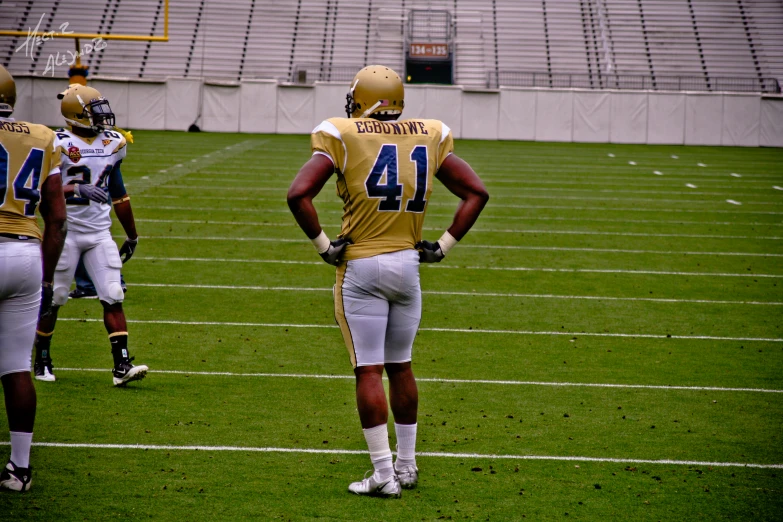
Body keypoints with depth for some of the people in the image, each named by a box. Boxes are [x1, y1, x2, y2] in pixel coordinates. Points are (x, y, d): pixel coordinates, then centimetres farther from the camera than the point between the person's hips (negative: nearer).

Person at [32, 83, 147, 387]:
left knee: (113, 298, -4)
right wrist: (77, 190, -34)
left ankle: (122, 366, -6)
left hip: (100, 233, 5)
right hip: (67, 232, -5)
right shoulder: (59, 144, -12)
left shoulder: (112, 144, 6)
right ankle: (42, 361, 21)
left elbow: (118, 192, 16)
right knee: (54, 298, 5)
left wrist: (132, 235, 20)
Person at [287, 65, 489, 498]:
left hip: (361, 267, -4)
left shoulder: (342, 138, -7)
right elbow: (476, 192, 7)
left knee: (368, 370, 0)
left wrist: (323, 244, -7)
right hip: (408, 266, 4)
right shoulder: (427, 138, 5)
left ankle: (384, 474, 0)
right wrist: (443, 245, 9)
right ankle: (407, 465, 24)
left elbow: (298, 194, -17)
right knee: (400, 366, 16)